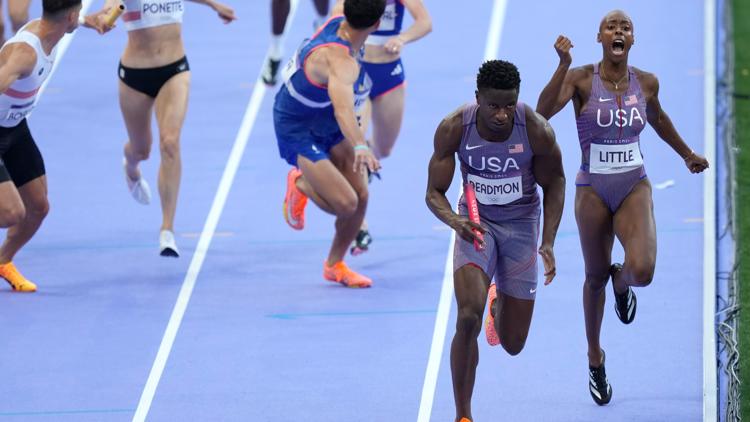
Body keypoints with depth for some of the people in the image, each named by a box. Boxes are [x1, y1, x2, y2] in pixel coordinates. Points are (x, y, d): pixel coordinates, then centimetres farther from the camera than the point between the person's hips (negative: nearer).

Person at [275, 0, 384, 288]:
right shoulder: (340, 62, -40)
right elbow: (343, 109, -57)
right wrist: (360, 147, -72)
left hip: (328, 123, 9)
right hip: (298, 131, -9)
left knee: (360, 195, 5)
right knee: (345, 203, -19)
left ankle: (334, 264, 26)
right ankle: (300, 184, 13)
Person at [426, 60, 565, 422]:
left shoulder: (537, 131, -21)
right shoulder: (453, 129, -21)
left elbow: (554, 184, -3)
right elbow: (434, 193, -12)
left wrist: (548, 243, -11)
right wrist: (454, 220, -34)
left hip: (521, 223, 1)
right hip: (476, 222, -1)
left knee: (513, 344, 6)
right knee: (468, 318, -25)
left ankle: (500, 303, 46)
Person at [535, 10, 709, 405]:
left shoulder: (646, 83, -1)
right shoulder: (581, 79, -11)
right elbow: (543, 111, -27)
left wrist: (687, 154, 32)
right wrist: (563, 64, -35)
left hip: (635, 188, 1)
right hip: (593, 191, -1)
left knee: (642, 271, -21)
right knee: (595, 278, 10)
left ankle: (621, 281, 20)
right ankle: (595, 359, 32)